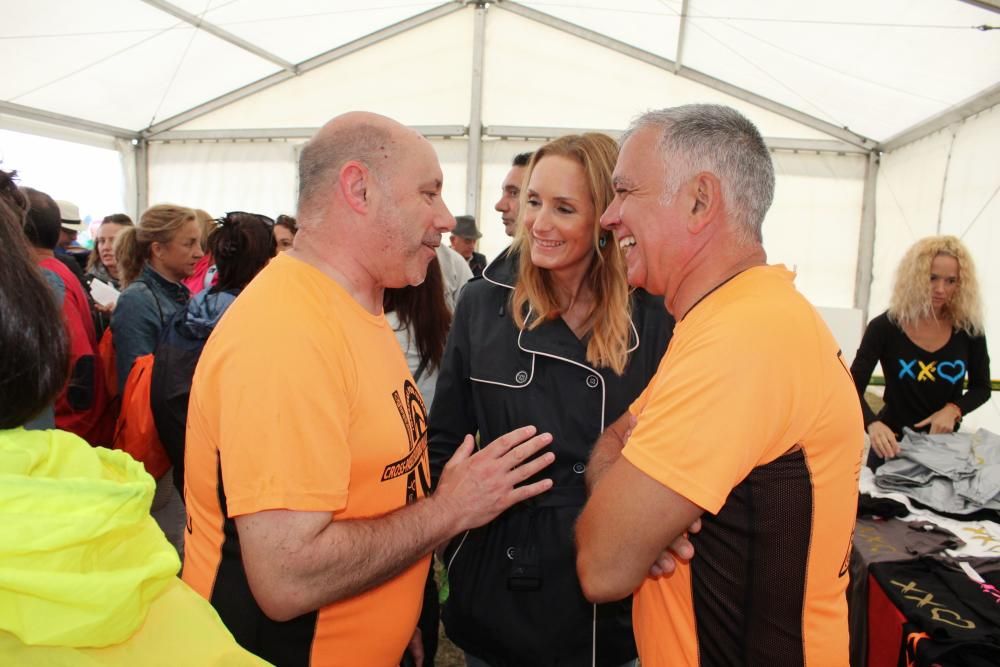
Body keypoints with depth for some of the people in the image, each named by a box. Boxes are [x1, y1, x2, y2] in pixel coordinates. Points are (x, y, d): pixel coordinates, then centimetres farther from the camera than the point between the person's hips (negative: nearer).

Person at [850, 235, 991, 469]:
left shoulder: (969, 328, -7)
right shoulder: (885, 327, -15)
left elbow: (981, 387, 5)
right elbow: (853, 387, -18)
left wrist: (954, 409, -16)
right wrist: (873, 423, -37)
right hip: (893, 444, -2)